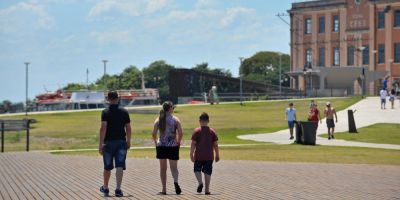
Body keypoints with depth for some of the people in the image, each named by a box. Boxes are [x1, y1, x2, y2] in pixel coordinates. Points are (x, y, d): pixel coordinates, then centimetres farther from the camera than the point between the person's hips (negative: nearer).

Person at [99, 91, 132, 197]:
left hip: (109, 142, -1)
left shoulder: (105, 112, -7)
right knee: (120, 166, -5)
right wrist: (128, 141, 19)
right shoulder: (124, 112, 2)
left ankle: (105, 188, 30)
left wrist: (101, 143, -16)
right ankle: (118, 189, -18)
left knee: (107, 167, 13)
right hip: (121, 142, 1)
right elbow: (128, 128, 5)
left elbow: (103, 128, -16)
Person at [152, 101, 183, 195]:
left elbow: (154, 134, -5)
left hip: (161, 146, 1)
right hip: (173, 146, -1)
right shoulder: (175, 119, -2)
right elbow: (180, 133, -10)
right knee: (174, 167, 4)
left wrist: (156, 143, 9)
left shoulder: (158, 120, 2)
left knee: (163, 168, 11)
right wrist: (178, 142, 6)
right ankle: (175, 181, -26)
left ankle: (164, 189, 11)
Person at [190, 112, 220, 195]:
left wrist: (191, 154, -1)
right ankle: (207, 190, 3)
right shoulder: (212, 131, 2)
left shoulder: (196, 131, -5)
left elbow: (193, 144, -8)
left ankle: (200, 182, -13)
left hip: (199, 156, -2)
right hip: (209, 156, 2)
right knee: (207, 172, 6)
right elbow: (215, 145, 3)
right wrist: (217, 155, 13)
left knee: (197, 170, 13)